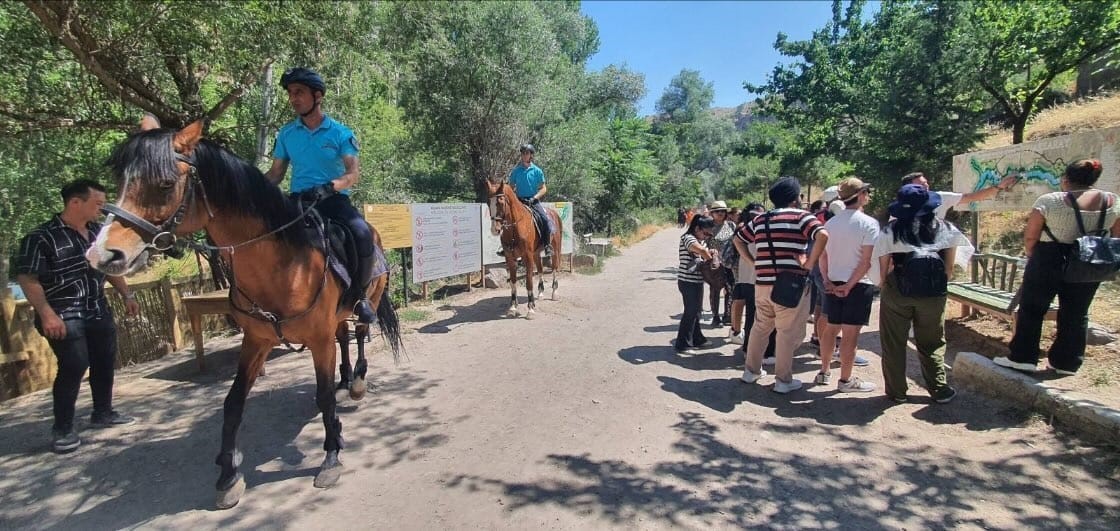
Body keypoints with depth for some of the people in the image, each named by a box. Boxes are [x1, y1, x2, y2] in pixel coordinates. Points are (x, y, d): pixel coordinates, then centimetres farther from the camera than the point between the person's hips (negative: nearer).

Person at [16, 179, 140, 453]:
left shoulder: (98, 232, 7)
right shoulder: (41, 237, -13)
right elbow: (27, 278, -16)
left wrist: (127, 295, 15)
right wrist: (47, 314, -24)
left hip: (98, 312, 7)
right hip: (64, 316, -7)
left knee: (105, 362, 13)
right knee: (74, 366, -10)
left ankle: (103, 413, 30)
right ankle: (62, 429, 5)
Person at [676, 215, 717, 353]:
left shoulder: (700, 240, 14)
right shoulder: (688, 238, -18)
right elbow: (701, 250, -36)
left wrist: (710, 254, -5)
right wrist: (710, 259, -19)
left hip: (698, 281, 9)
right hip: (688, 282, -9)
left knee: (696, 311, 18)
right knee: (690, 312, -3)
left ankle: (697, 339, 31)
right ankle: (683, 344, 5)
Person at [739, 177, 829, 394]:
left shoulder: (760, 219, 13)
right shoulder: (801, 216, -5)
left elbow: (738, 239, 21)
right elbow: (823, 235, -21)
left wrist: (752, 261, 18)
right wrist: (810, 263, -15)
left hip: (763, 283, 6)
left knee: (760, 327, 19)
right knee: (788, 332, 4)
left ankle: (751, 371, 28)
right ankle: (783, 380, 10)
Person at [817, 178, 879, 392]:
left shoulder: (830, 223, 7)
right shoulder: (869, 223, -11)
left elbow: (822, 256, 4)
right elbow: (867, 261, -16)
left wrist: (827, 280, 1)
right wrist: (850, 285, -14)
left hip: (833, 283, 6)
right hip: (858, 284, -6)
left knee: (830, 328, 15)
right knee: (850, 333, 0)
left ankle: (824, 373, 24)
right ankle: (845, 380, 7)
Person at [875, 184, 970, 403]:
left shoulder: (890, 231, -4)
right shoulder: (945, 229, 3)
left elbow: (883, 268, -2)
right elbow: (949, 266, 6)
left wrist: (883, 284, 12)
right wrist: (941, 285, 19)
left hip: (897, 292, -2)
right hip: (933, 295, 2)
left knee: (894, 344, 10)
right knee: (932, 344, 16)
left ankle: (897, 391, 16)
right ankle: (939, 390, 20)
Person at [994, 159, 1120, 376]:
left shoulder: (1049, 201, -12)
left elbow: (1029, 237, -9)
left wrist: (1033, 257, 9)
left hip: (1049, 260, -4)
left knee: (1031, 309, 8)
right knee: (1076, 314, 13)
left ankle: (1022, 357, 11)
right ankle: (1067, 363, 20)